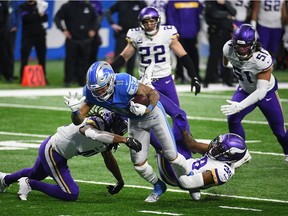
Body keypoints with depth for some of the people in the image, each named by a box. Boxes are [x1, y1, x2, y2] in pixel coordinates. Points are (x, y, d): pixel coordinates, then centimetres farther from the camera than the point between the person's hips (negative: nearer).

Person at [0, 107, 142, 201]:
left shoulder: (104, 130, -2)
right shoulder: (93, 124, -31)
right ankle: (29, 184, -2)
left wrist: (120, 182, 22)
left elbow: (109, 160, 14)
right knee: (71, 194, -13)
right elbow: (96, 135, -58)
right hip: (51, 151, -10)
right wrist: (126, 140, -63)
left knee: (35, 175, 36)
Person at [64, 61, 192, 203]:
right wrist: (75, 110, -43)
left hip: (152, 113, -5)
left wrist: (147, 109, -45)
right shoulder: (90, 92, -25)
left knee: (172, 156, 3)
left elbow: (153, 93, -26)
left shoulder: (124, 83, -41)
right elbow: (78, 121, -21)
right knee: (139, 163, 3)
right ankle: (158, 187, 32)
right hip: (135, 121, 5)